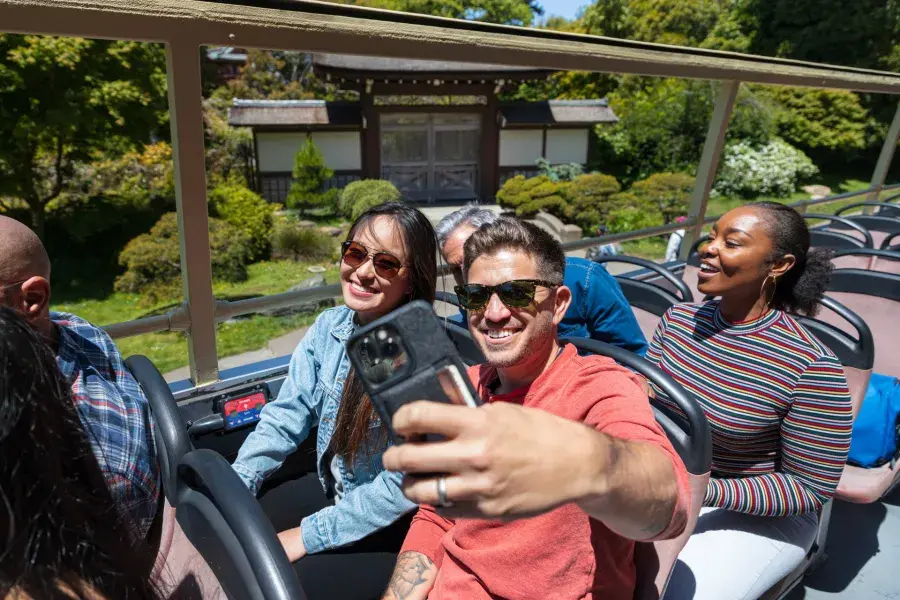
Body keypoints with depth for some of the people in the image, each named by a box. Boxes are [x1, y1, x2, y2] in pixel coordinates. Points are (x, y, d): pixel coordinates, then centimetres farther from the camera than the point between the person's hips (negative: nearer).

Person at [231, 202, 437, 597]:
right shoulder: (330, 327, -7)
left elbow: (405, 484, -23)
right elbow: (284, 417, -4)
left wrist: (307, 536, -19)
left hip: (394, 523, -5)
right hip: (329, 489, 5)